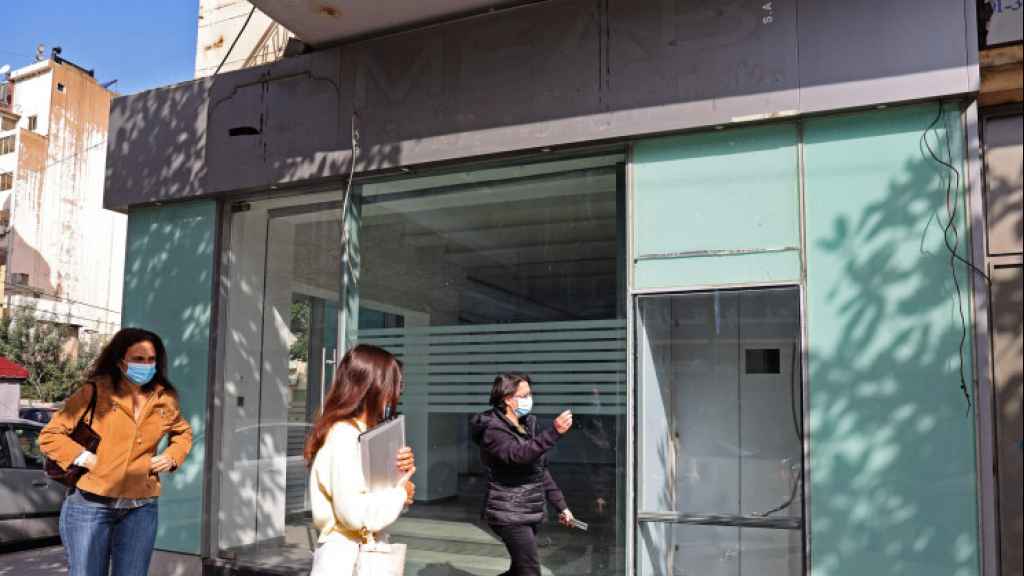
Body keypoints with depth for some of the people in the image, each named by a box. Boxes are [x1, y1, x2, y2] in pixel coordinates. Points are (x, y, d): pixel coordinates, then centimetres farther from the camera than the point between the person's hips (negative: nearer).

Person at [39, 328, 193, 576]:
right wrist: (82, 457, -13)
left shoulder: (164, 399, 6)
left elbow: (183, 433, 24)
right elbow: (50, 435, 0)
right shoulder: (94, 392, -5)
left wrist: (172, 456, 5)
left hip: (140, 509, 3)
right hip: (90, 504, -3)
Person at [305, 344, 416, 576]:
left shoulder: (365, 434, 11)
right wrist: (400, 494, -12)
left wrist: (403, 473, -2)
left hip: (364, 557, 9)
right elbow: (353, 512, -26)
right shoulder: (344, 435, -18)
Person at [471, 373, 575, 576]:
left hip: (530, 513, 9)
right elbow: (518, 455, -34)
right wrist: (554, 432, -42)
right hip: (509, 515, -9)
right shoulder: (493, 430, -14)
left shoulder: (528, 425, 12)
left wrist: (561, 505, 14)